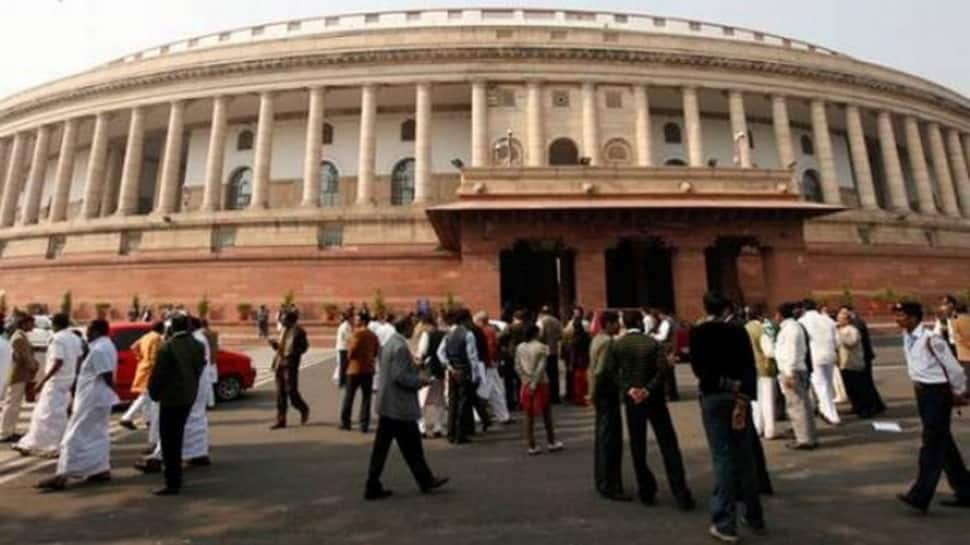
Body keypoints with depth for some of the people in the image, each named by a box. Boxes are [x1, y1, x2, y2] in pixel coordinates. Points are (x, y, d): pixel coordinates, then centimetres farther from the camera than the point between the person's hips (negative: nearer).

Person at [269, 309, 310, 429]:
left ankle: (304, 409, 24)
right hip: (279, 364, 7)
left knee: (291, 391, -2)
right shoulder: (284, 331, 13)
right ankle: (281, 421, 16)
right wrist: (275, 345, 2)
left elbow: (304, 346, -8)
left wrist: (293, 352, -22)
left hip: (290, 365, -7)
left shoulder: (298, 331, -9)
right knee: (280, 394, 8)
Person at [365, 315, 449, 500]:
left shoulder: (389, 343, 10)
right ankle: (426, 481, 21)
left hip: (387, 404, 9)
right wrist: (422, 381, -12)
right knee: (412, 446, 6)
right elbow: (400, 377, -24)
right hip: (400, 406, -9)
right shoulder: (400, 347, -19)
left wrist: (415, 371, 16)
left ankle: (373, 487, 19)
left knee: (381, 446, 12)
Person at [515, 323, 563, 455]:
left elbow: (517, 367, 0)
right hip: (540, 384, -3)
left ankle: (532, 446, 12)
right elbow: (541, 367, -17)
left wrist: (526, 380, 3)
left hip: (526, 385, 4)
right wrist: (535, 383, -15)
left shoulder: (520, 347, 2)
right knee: (546, 414, 13)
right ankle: (551, 443, 24)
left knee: (529, 416, 9)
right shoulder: (542, 347, -11)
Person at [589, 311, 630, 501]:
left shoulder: (597, 339, 14)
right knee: (611, 440, -3)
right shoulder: (607, 341, -17)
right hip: (608, 392, -10)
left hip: (601, 393, 10)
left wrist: (593, 393, 16)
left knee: (602, 439, 17)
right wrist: (594, 393, -12)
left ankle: (602, 482, 28)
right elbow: (601, 371, -22)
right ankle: (610, 487, 4)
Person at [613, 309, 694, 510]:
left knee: (638, 448, 12)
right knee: (669, 446, 6)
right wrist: (648, 390, -16)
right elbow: (662, 370, -16)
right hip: (654, 399, -1)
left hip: (632, 401, 1)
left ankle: (646, 491, 18)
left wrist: (628, 389, -10)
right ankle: (681, 494, 7)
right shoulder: (652, 342, -6)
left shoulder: (616, 345, -2)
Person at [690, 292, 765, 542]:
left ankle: (725, 524, 4)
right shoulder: (738, 330, 2)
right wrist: (743, 397, -10)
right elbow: (750, 367, -6)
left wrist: (719, 382, 2)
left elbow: (697, 368, -6)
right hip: (740, 395, 3)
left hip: (713, 397, -3)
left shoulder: (697, 333, -3)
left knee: (722, 457, 1)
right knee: (745, 456, 15)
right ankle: (755, 517, 28)